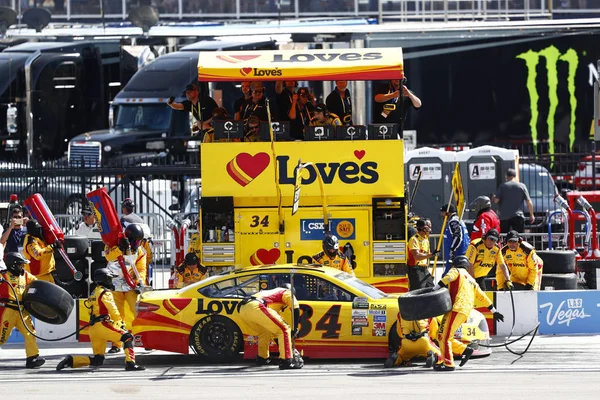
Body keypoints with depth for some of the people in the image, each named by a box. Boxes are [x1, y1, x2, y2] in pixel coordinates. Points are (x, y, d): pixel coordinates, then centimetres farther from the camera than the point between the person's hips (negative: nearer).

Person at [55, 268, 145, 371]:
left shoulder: (94, 293, 25)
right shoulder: (105, 293, -3)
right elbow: (113, 311, -7)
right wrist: (121, 324, 5)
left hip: (93, 328, 9)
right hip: (102, 325, -9)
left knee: (97, 361, 8)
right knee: (128, 337, -8)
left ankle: (71, 360, -2)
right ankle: (130, 364, -22)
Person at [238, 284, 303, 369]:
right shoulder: (287, 292, 22)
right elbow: (296, 308, 3)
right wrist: (295, 329, 8)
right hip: (256, 307, -8)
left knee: (265, 332, 32)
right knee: (284, 330, -3)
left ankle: (262, 358, 38)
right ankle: (286, 361, -12)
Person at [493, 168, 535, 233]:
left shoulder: (502, 186, 3)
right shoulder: (522, 186, 4)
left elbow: (496, 200, 0)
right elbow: (529, 202, 3)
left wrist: (494, 197, 24)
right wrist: (531, 215, 13)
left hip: (504, 217, 0)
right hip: (518, 217, 0)